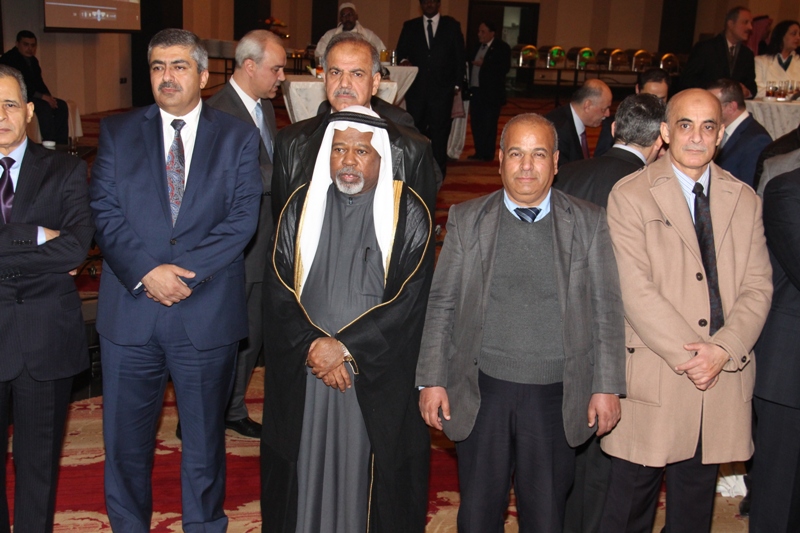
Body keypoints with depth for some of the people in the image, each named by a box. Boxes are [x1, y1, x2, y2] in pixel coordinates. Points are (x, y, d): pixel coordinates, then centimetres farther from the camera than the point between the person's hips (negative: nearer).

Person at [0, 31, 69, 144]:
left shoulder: (33, 60, 14)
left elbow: (39, 83, 15)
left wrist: (49, 96, -6)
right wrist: (41, 96, -26)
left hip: (33, 95, 9)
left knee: (61, 105, -9)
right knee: (44, 107, -31)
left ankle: (61, 143, -11)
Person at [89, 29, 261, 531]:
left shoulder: (239, 137, 4)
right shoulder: (117, 132, 7)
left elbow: (243, 219, -6)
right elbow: (106, 213, -2)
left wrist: (185, 272, -16)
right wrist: (147, 272, -17)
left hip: (207, 314, -1)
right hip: (130, 312, 1)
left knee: (205, 434, 14)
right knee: (126, 437, 12)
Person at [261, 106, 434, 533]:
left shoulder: (409, 214, -4)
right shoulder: (301, 205, 4)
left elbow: (411, 298, -10)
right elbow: (279, 289, 1)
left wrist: (344, 346, -14)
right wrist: (312, 345, -11)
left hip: (378, 379, -2)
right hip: (301, 372, 2)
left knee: (370, 479, 6)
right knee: (305, 475, 10)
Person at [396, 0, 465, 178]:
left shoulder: (452, 25, 9)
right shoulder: (410, 26, 12)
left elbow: (460, 55, 8)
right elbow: (401, 51, 13)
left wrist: (457, 83, 2)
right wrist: (404, 60, -11)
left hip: (442, 89, -1)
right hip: (416, 88, 1)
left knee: (439, 132, 3)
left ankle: (438, 175, 9)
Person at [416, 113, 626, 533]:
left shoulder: (588, 223, 2)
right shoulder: (466, 219, 3)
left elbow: (606, 309, 2)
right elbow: (441, 304, 4)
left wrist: (607, 387, -2)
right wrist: (432, 380, -1)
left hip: (556, 396, 0)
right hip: (482, 392, 1)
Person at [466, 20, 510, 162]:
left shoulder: (502, 48, -6)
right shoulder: (477, 47, 16)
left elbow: (505, 68, -16)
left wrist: (484, 64, -19)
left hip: (491, 93, -7)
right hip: (476, 91, 7)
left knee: (489, 124, -4)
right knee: (476, 123, 9)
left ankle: (488, 154, 2)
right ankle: (479, 152, 17)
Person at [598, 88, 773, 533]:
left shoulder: (744, 200, 11)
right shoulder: (630, 196, -4)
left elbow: (758, 287, 4)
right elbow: (636, 292, -12)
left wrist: (723, 350, -11)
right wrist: (687, 355, -15)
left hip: (722, 379, 4)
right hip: (653, 378, -4)